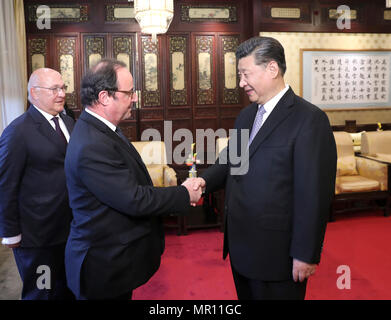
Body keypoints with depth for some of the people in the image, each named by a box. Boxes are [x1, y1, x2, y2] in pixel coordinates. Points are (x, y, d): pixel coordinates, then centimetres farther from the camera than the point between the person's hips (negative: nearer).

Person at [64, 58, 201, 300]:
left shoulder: (101, 129, 3)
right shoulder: (92, 147, -29)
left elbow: (130, 184, 8)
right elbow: (134, 200, -27)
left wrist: (174, 193, 0)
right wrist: (184, 194, -15)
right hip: (105, 265, -9)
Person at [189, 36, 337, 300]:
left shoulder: (309, 119, -16)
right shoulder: (246, 115, 9)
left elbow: (314, 193, -18)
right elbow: (230, 160, 14)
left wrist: (306, 255, -17)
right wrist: (205, 180, -7)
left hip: (276, 253, -7)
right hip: (241, 245, 7)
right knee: (246, 296, 22)